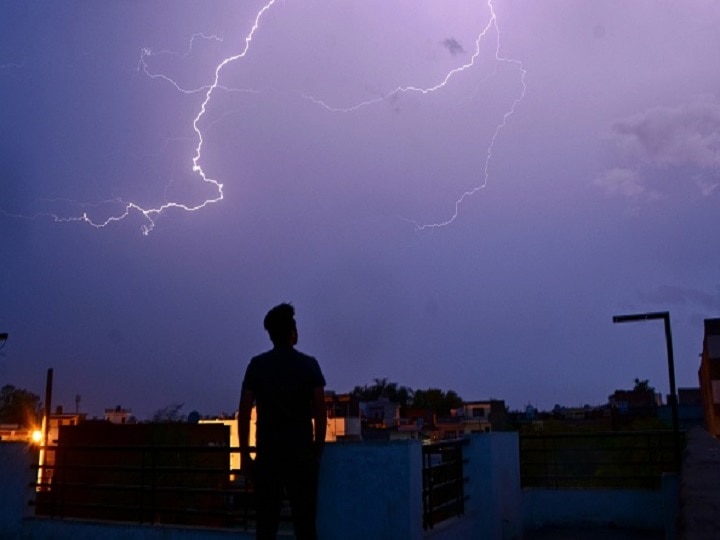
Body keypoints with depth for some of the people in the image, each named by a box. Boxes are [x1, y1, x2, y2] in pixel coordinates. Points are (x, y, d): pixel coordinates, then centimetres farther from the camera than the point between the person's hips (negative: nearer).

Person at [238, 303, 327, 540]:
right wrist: (317, 450, 7)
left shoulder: (257, 365, 2)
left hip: (268, 453, 1)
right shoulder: (309, 365, 0)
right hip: (302, 453, -1)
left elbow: (244, 411, -1)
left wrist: (245, 453, 6)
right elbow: (320, 412, -3)